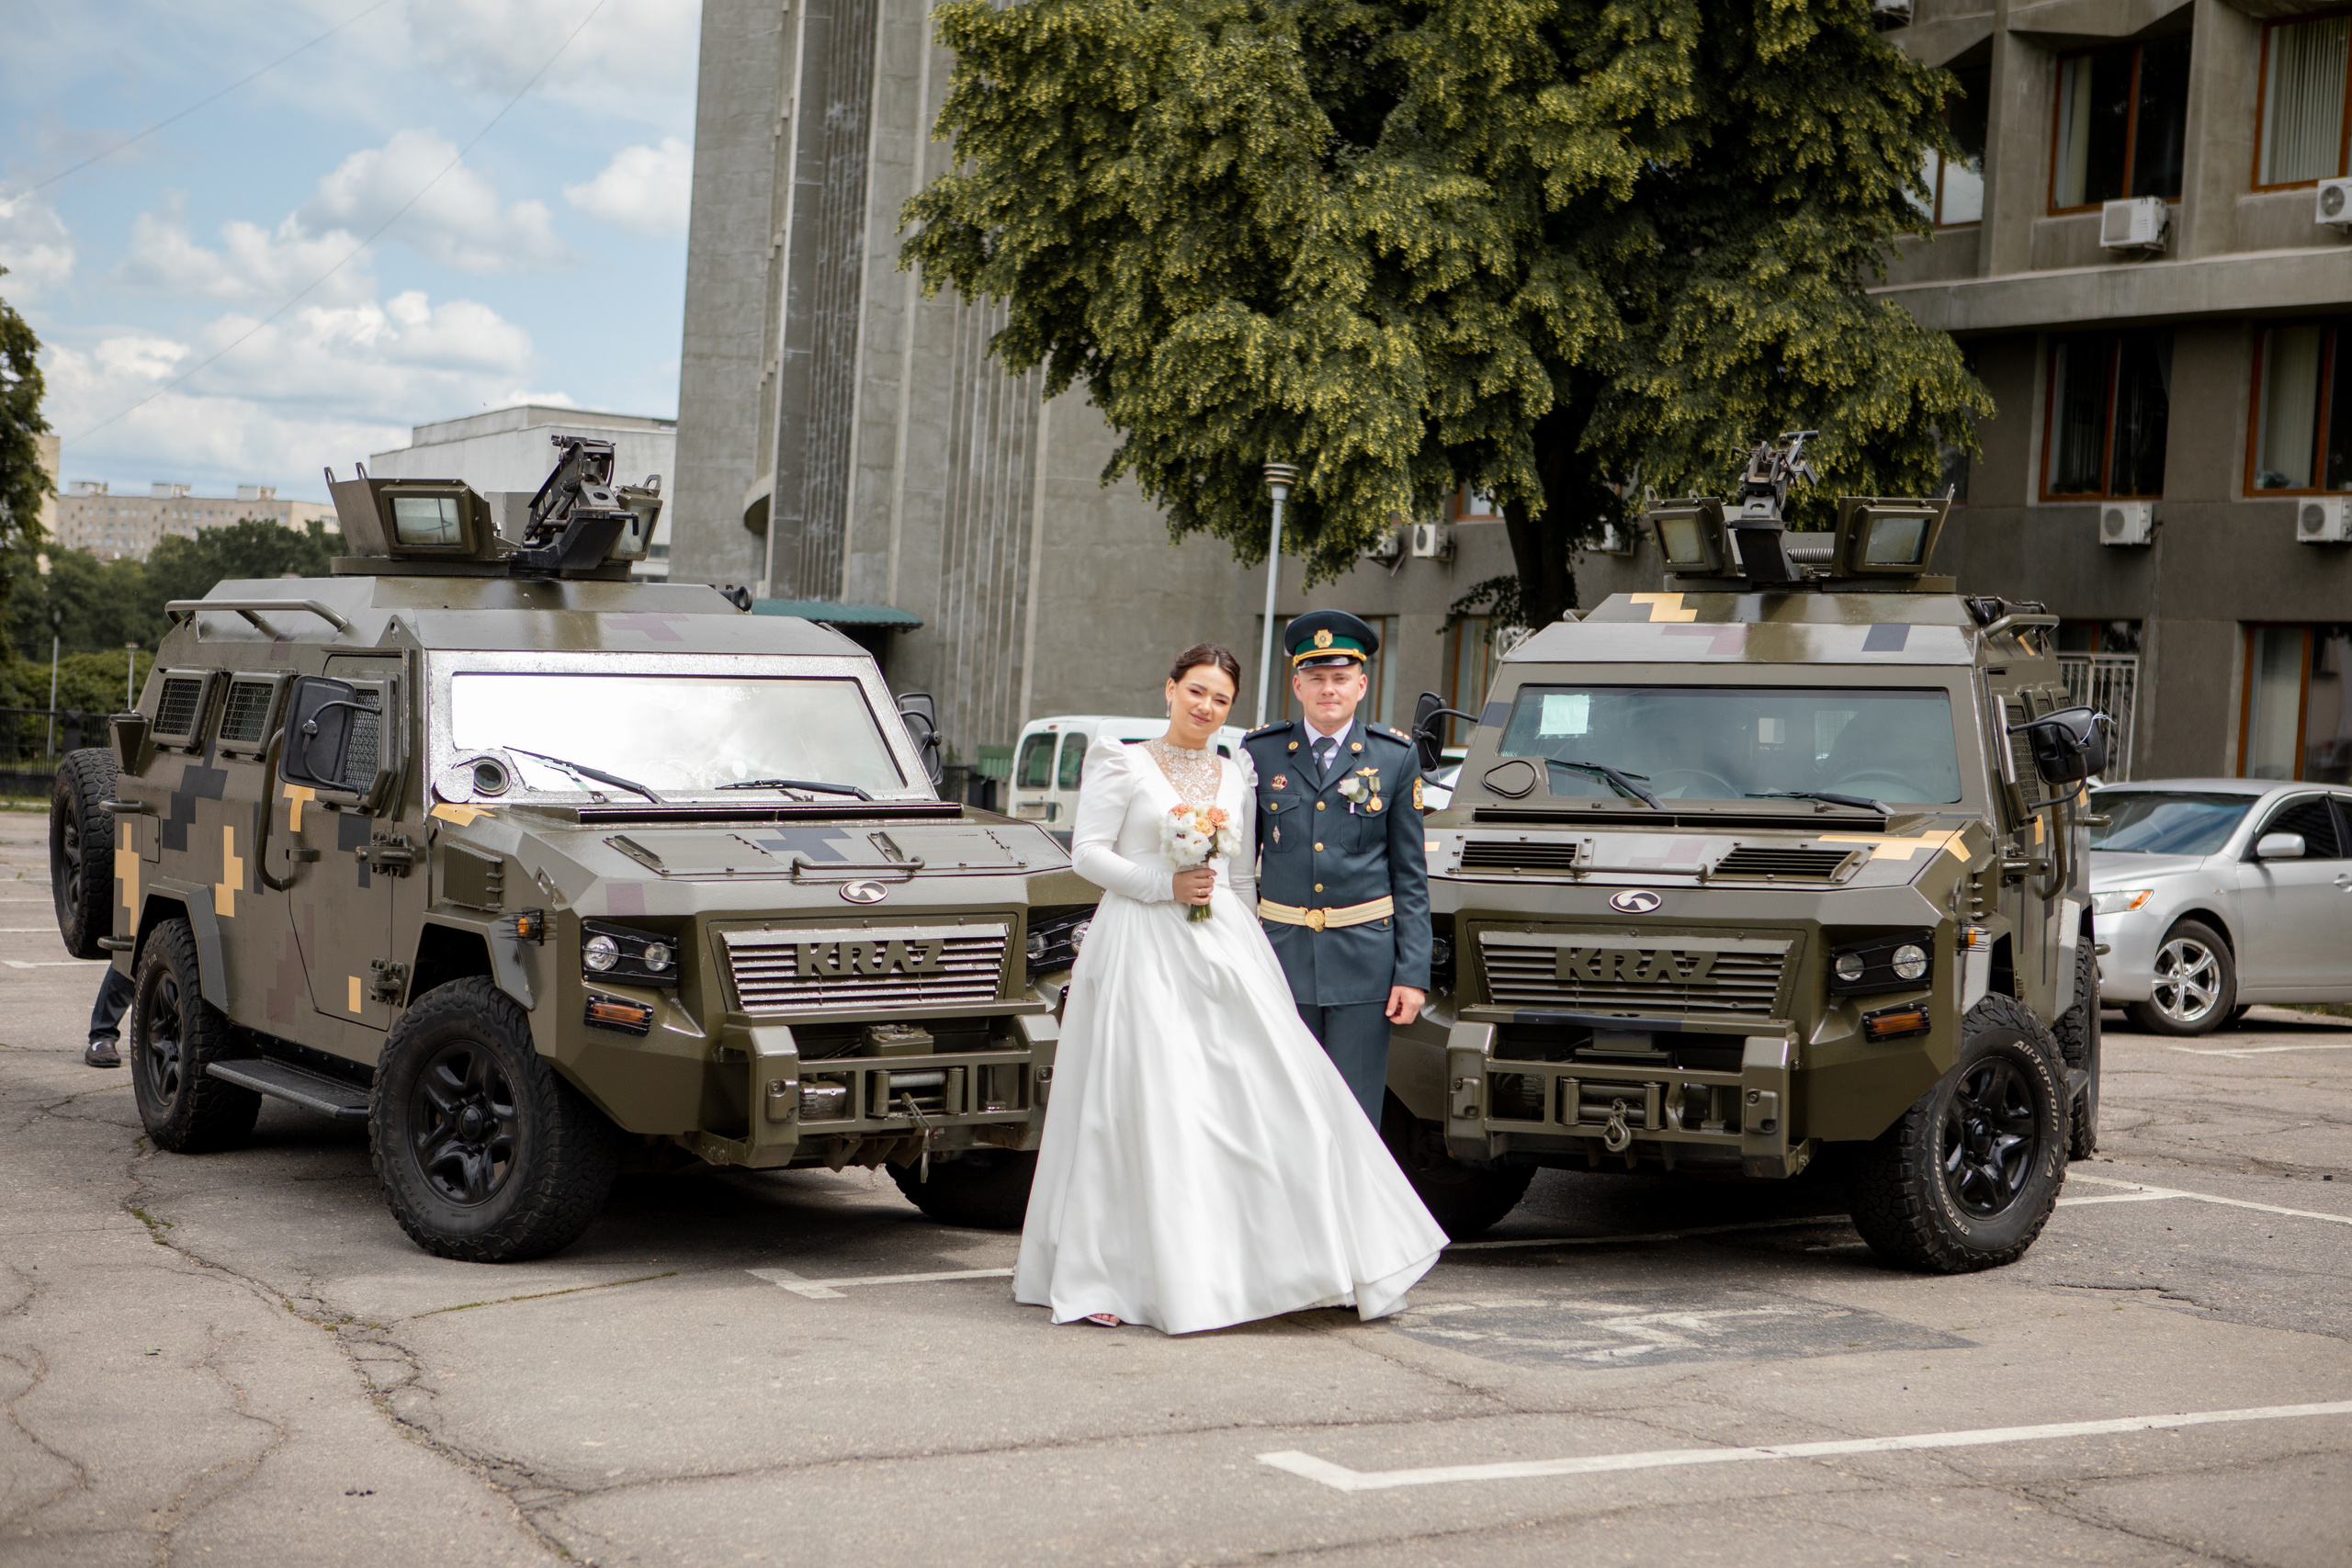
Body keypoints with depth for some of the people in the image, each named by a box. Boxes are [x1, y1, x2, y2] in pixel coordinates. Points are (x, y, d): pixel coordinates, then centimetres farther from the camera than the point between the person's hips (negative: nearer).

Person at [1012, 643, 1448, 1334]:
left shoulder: (1236, 778, 15)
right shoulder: (1123, 765, 2)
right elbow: (1087, 853, -4)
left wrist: (1250, 957, 14)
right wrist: (1165, 883, -14)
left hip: (1221, 947, 4)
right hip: (1142, 946, -4)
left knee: (1267, 1087, -4)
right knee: (1140, 1107, -5)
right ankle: (1102, 1277, 2)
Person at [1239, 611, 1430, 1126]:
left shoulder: (1395, 757, 2)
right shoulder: (1260, 752, 4)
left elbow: (1410, 875, 3)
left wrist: (1413, 973, -4)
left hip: (1364, 960, -1)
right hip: (1283, 957, 1)